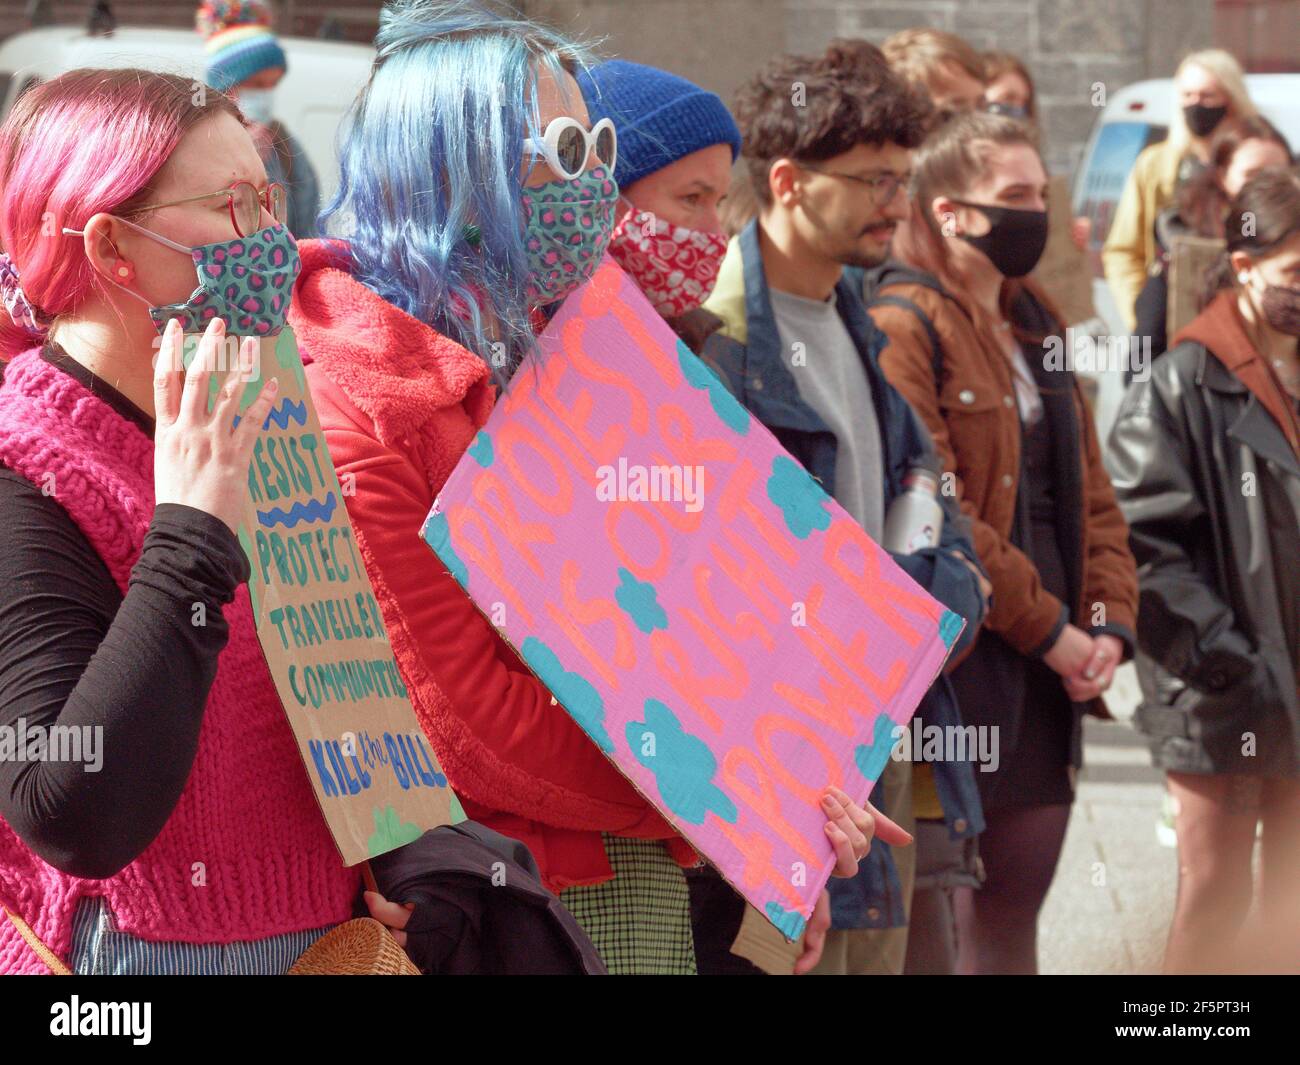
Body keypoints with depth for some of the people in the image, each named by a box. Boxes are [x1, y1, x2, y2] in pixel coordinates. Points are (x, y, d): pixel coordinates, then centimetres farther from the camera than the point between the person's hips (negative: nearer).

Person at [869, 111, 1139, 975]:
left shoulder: (1036, 324, 16)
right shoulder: (904, 327, -11)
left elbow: (1090, 487, 17)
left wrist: (1110, 619, 2)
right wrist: (1047, 627, -14)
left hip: (1050, 670, 8)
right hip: (958, 668, -8)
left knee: (1012, 911, 13)